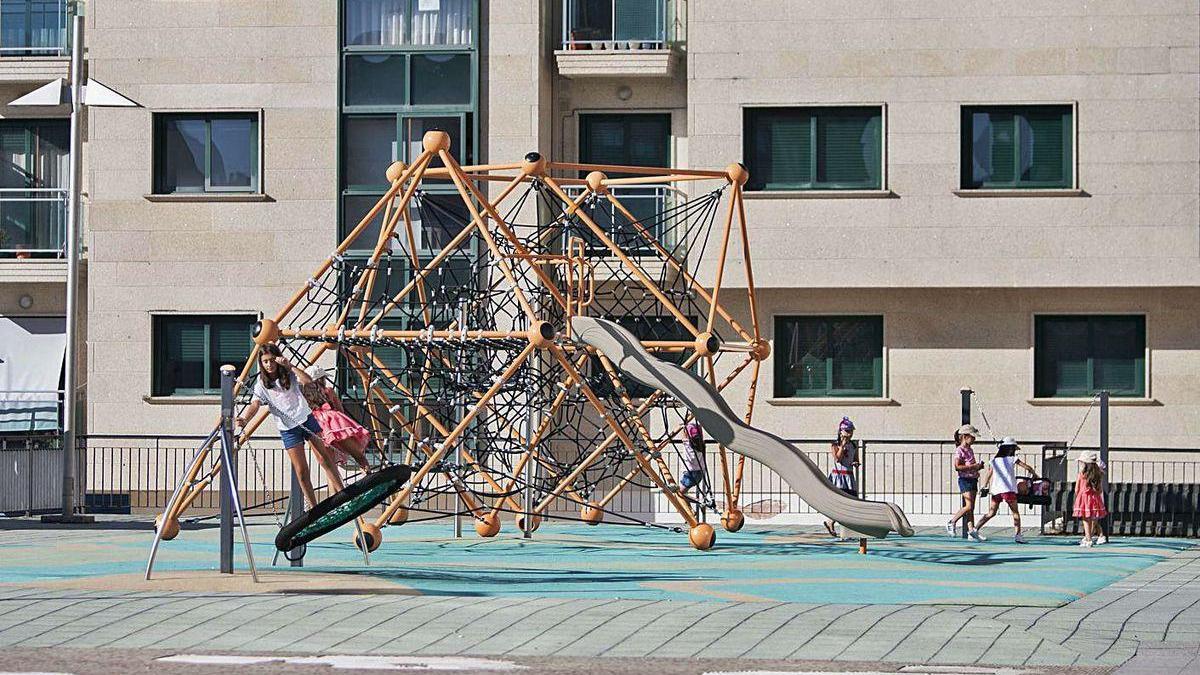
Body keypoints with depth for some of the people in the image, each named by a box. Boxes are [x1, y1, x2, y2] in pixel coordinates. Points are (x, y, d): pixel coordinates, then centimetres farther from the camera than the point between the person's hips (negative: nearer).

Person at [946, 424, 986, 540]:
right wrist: (973, 466, -21)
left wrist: (979, 466, 6)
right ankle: (951, 523, -1)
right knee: (969, 506, -15)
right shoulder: (959, 450, -11)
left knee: (971, 508, 5)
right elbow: (957, 466, -19)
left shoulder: (970, 450, 15)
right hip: (965, 480, -9)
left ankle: (971, 531, 5)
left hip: (973, 480, 9)